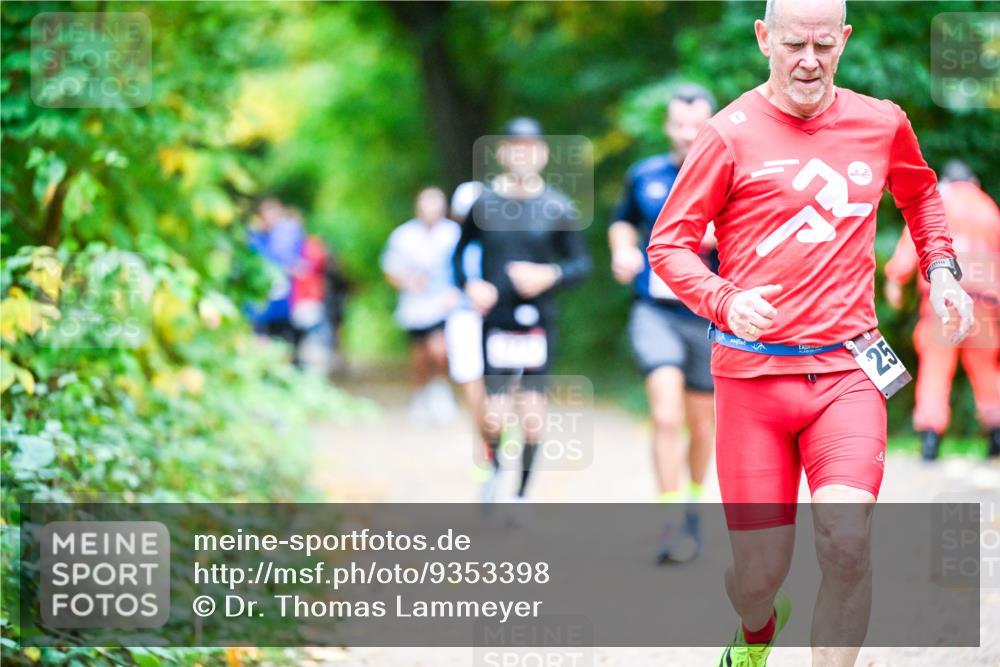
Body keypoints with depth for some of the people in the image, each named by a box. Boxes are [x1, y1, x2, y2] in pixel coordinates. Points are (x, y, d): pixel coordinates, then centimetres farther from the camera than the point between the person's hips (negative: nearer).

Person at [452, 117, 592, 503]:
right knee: (496, 416, -7)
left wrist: (550, 275, -16)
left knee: (532, 414, -2)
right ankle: (492, 467, 26)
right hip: (495, 322, 0)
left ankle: (523, 493, 16)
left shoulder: (557, 207, 0)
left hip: (538, 322, 0)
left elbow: (581, 264, 4)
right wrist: (469, 284, -5)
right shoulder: (484, 203, 2)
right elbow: (459, 252, 14)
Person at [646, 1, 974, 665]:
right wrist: (725, 301, -18)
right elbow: (669, 244, -1)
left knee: (848, 539, -21)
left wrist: (940, 268, 16)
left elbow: (920, 191, 30)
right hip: (753, 370, -2)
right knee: (761, 572, 1)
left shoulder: (882, 123, 8)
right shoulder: (732, 135, -4)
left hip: (848, 367, 2)